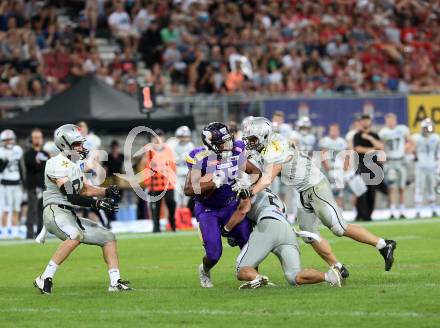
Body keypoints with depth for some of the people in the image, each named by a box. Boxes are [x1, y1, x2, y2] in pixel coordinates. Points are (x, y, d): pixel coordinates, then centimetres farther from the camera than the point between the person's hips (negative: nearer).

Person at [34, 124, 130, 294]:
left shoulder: (75, 164, 17)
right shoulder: (56, 165, -14)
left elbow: (84, 190, 22)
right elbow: (70, 196, -22)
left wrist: (107, 192, 6)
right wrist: (97, 204, -27)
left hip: (70, 216, 10)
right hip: (55, 211, -10)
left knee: (108, 237, 9)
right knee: (76, 235, -38)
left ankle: (115, 282, 8)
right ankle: (45, 278, -33)